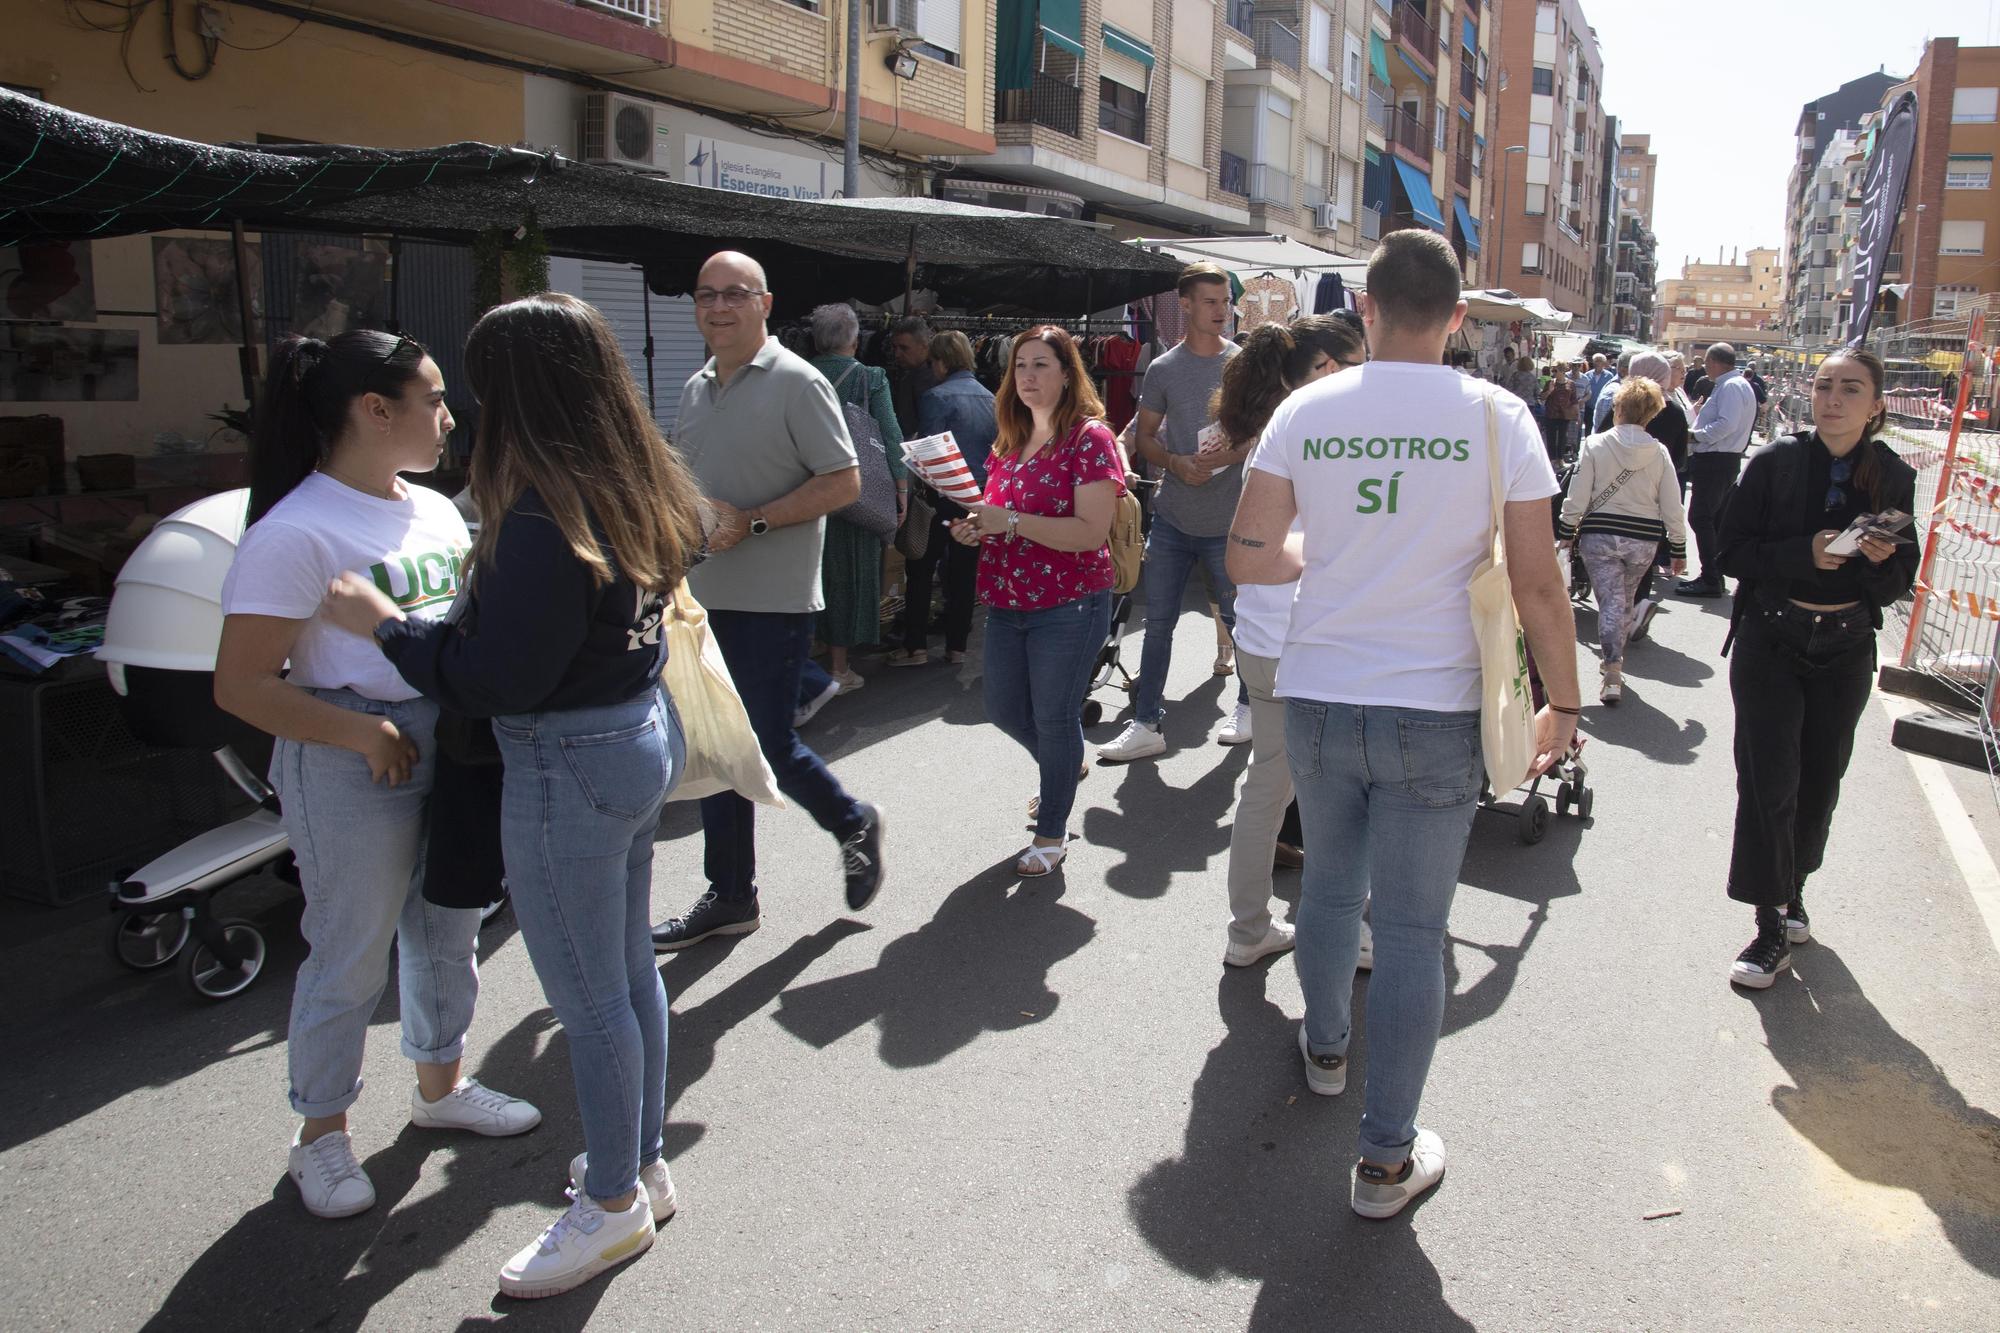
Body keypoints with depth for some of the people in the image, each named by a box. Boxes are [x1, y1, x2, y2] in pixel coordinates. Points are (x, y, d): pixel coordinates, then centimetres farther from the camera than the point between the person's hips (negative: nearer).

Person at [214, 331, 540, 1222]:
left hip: (452, 743, 8)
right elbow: (240, 686, -17)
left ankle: (440, 1085, 41)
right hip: (354, 768, -7)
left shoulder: (434, 511, 7)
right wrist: (366, 733, -23)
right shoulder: (295, 534, -17)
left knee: (448, 929, 20)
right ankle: (321, 1133, 27)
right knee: (350, 955, 6)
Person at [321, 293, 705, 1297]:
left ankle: (613, 1205, 25)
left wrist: (381, 621, -10)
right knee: (629, 969, 21)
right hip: (645, 734, 9)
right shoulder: (635, 491, 2)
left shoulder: (543, 523, -25)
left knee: (588, 1000, 7)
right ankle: (642, 1165, 38)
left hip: (569, 769, -9)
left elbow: (494, 682, -22)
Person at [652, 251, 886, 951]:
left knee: (769, 745, -5)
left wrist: (749, 523, -20)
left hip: (772, 599, -7)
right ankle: (729, 898, 23)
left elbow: (843, 481, -13)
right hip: (706, 597, 7)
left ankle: (854, 823, 24)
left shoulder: (797, 383, -8)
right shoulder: (696, 390, 15)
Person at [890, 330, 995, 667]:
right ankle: (957, 644, 16)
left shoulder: (937, 397, -11)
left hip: (943, 496, -6)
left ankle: (916, 646, 2)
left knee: (921, 570, 3)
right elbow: (997, 447, 12)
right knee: (964, 571, 11)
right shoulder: (989, 398, 9)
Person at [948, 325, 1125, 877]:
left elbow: (1091, 532, -20)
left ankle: (1052, 833, 19)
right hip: (1007, 602, 8)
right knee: (1005, 710, 16)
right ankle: (1066, 766, 46)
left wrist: (1009, 521, -24)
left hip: (1068, 605, -7)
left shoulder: (1090, 438, -11)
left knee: (1054, 717, 1)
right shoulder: (1010, 442, 11)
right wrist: (976, 527, 0)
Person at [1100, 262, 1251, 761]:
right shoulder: (1163, 369, 4)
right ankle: (1146, 724, 11)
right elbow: (1145, 436, 8)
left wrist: (1230, 455, -17)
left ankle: (1248, 706, 30)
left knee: (1238, 619, 9)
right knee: (1157, 622, 4)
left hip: (1227, 520, -2)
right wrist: (1176, 462, -12)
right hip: (1172, 518, 2)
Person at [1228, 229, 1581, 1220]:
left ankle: (1325, 1049, 47)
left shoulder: (1305, 411, -3)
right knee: (1412, 930, 5)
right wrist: (1562, 703, 5)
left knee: (1328, 885, 24)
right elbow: (1538, 584, -7)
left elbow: (1247, 557, -2)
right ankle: (1387, 1158, 15)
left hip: (1316, 700, 3)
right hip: (1433, 712, -2)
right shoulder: (1496, 417, -8)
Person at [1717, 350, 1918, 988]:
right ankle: (1773, 924, 4)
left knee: (1820, 782, 11)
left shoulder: (1893, 478, 0)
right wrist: (1805, 553, -23)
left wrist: (1883, 562, -17)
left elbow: (1901, 583, 5)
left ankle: (1792, 891, 33)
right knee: (1769, 783, -5)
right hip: (1772, 642, -2)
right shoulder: (1775, 462, -7)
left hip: (1846, 650, 3)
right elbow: (1730, 551, -9)